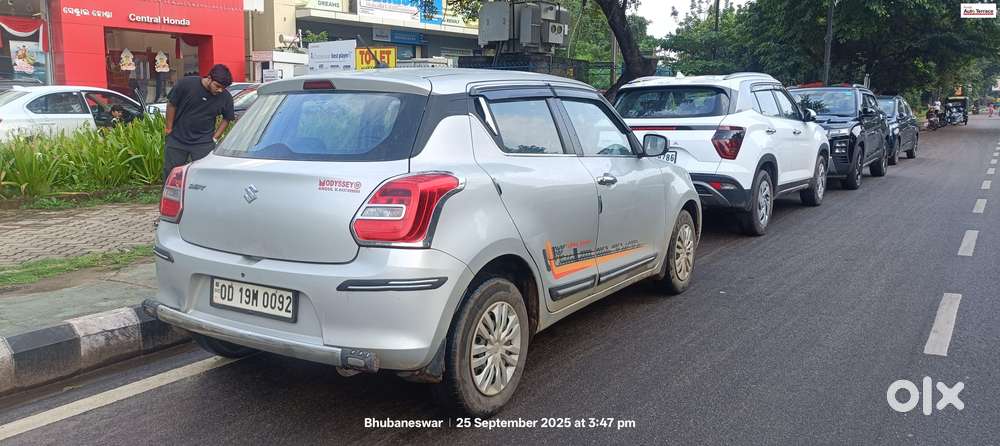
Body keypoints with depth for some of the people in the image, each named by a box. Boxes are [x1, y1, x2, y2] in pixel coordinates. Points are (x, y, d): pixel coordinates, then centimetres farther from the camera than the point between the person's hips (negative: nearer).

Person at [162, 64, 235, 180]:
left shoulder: (226, 98, -8)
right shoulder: (186, 84, -13)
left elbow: (227, 119, 7)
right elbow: (171, 104, -2)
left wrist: (215, 138, 1)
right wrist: (169, 128, 2)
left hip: (204, 143, 0)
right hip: (177, 139, 0)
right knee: (170, 175, 8)